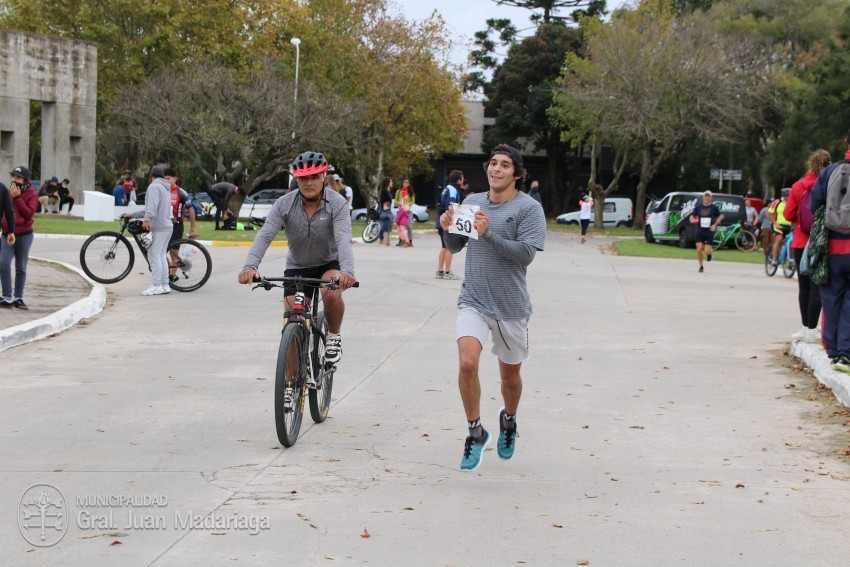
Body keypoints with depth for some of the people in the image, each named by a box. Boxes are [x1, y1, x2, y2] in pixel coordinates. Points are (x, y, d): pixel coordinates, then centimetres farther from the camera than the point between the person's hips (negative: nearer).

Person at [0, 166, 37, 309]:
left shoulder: (31, 194, -2)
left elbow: (29, 213, -14)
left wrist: (17, 198, -16)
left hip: (24, 235, -3)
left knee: (21, 268, 5)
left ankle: (18, 298, 12)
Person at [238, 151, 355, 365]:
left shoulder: (337, 203, -20)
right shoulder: (284, 204, -16)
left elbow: (343, 239, -34)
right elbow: (264, 236, -26)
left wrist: (347, 271, -53)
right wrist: (250, 266, -44)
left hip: (329, 264, -2)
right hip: (297, 267, 2)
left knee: (332, 293, -33)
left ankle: (334, 336, -4)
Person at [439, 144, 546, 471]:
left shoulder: (529, 208, -9)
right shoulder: (472, 203, 4)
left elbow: (526, 253, -20)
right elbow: (455, 247, 12)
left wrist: (488, 234, -28)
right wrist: (448, 229, -9)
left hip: (511, 306, -2)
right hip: (473, 301, 2)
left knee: (510, 375, 15)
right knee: (467, 363, -20)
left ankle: (509, 420, 45)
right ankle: (475, 432, -3)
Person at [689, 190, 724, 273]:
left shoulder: (714, 207, -1)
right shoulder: (698, 206, 1)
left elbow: (720, 216, 12)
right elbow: (692, 216, 8)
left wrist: (715, 225, -3)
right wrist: (692, 220, -16)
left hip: (709, 232, -1)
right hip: (699, 232, 1)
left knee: (707, 251, -9)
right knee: (699, 249, -9)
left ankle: (709, 254, 29)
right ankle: (701, 266, 11)